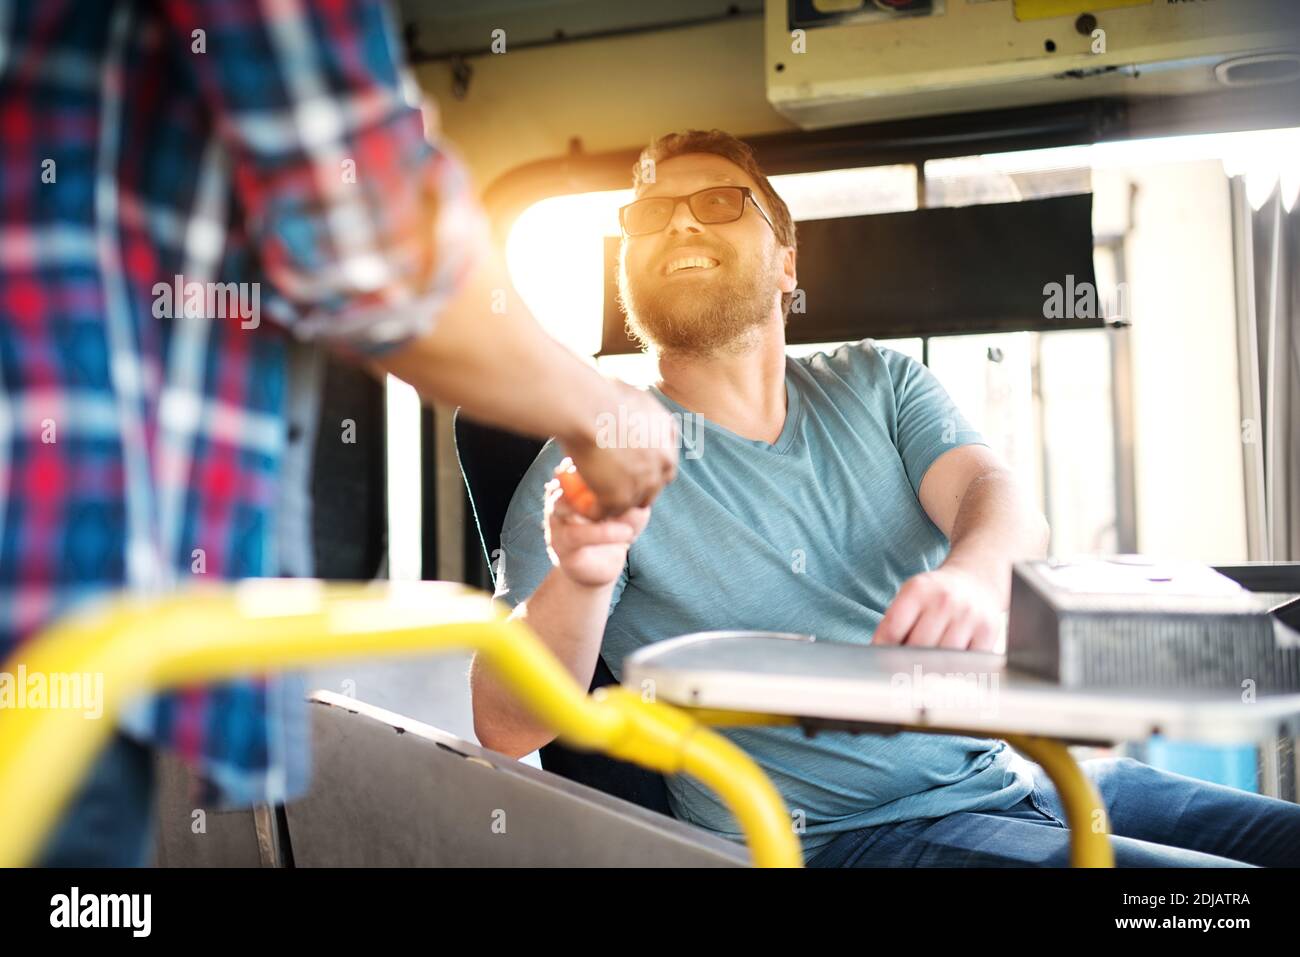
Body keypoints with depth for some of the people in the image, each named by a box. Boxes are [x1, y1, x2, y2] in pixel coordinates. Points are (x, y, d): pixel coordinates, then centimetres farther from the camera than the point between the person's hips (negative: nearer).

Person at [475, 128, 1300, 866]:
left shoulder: (877, 383, 13)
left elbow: (997, 496, -6)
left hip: (1033, 772, 6)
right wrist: (579, 581, -31)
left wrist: (976, 577, -31)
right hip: (851, 833, -5)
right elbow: (507, 725, -9)